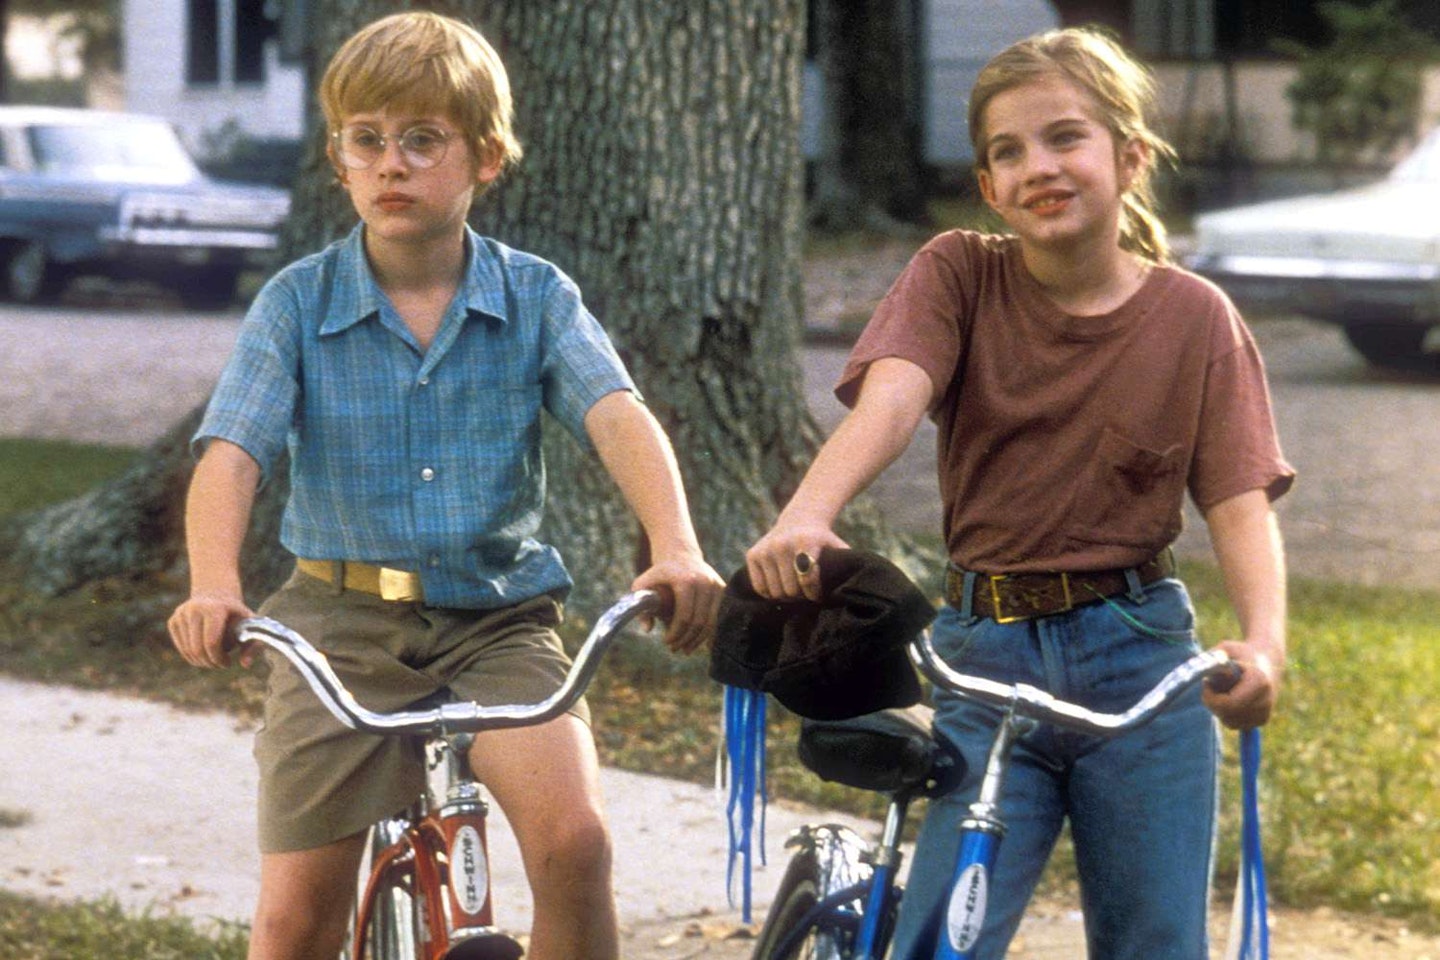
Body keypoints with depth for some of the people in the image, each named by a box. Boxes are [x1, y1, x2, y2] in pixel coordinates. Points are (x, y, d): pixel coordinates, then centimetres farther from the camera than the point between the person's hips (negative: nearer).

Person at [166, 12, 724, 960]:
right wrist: (214, 584, -34)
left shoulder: (536, 298, -1)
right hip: (342, 622, 0)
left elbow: (620, 418, -16)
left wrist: (675, 547, -36)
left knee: (573, 835, -25)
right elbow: (231, 452, -13)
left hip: (500, 621, 0)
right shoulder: (299, 304, -2)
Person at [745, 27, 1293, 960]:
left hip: (1142, 664, 0)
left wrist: (1265, 640, -27)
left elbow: (1241, 503, -7)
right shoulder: (960, 275, 0)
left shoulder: (1194, 316, 0)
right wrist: (806, 515, -38)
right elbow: (891, 394, -18)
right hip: (986, 653, 0)